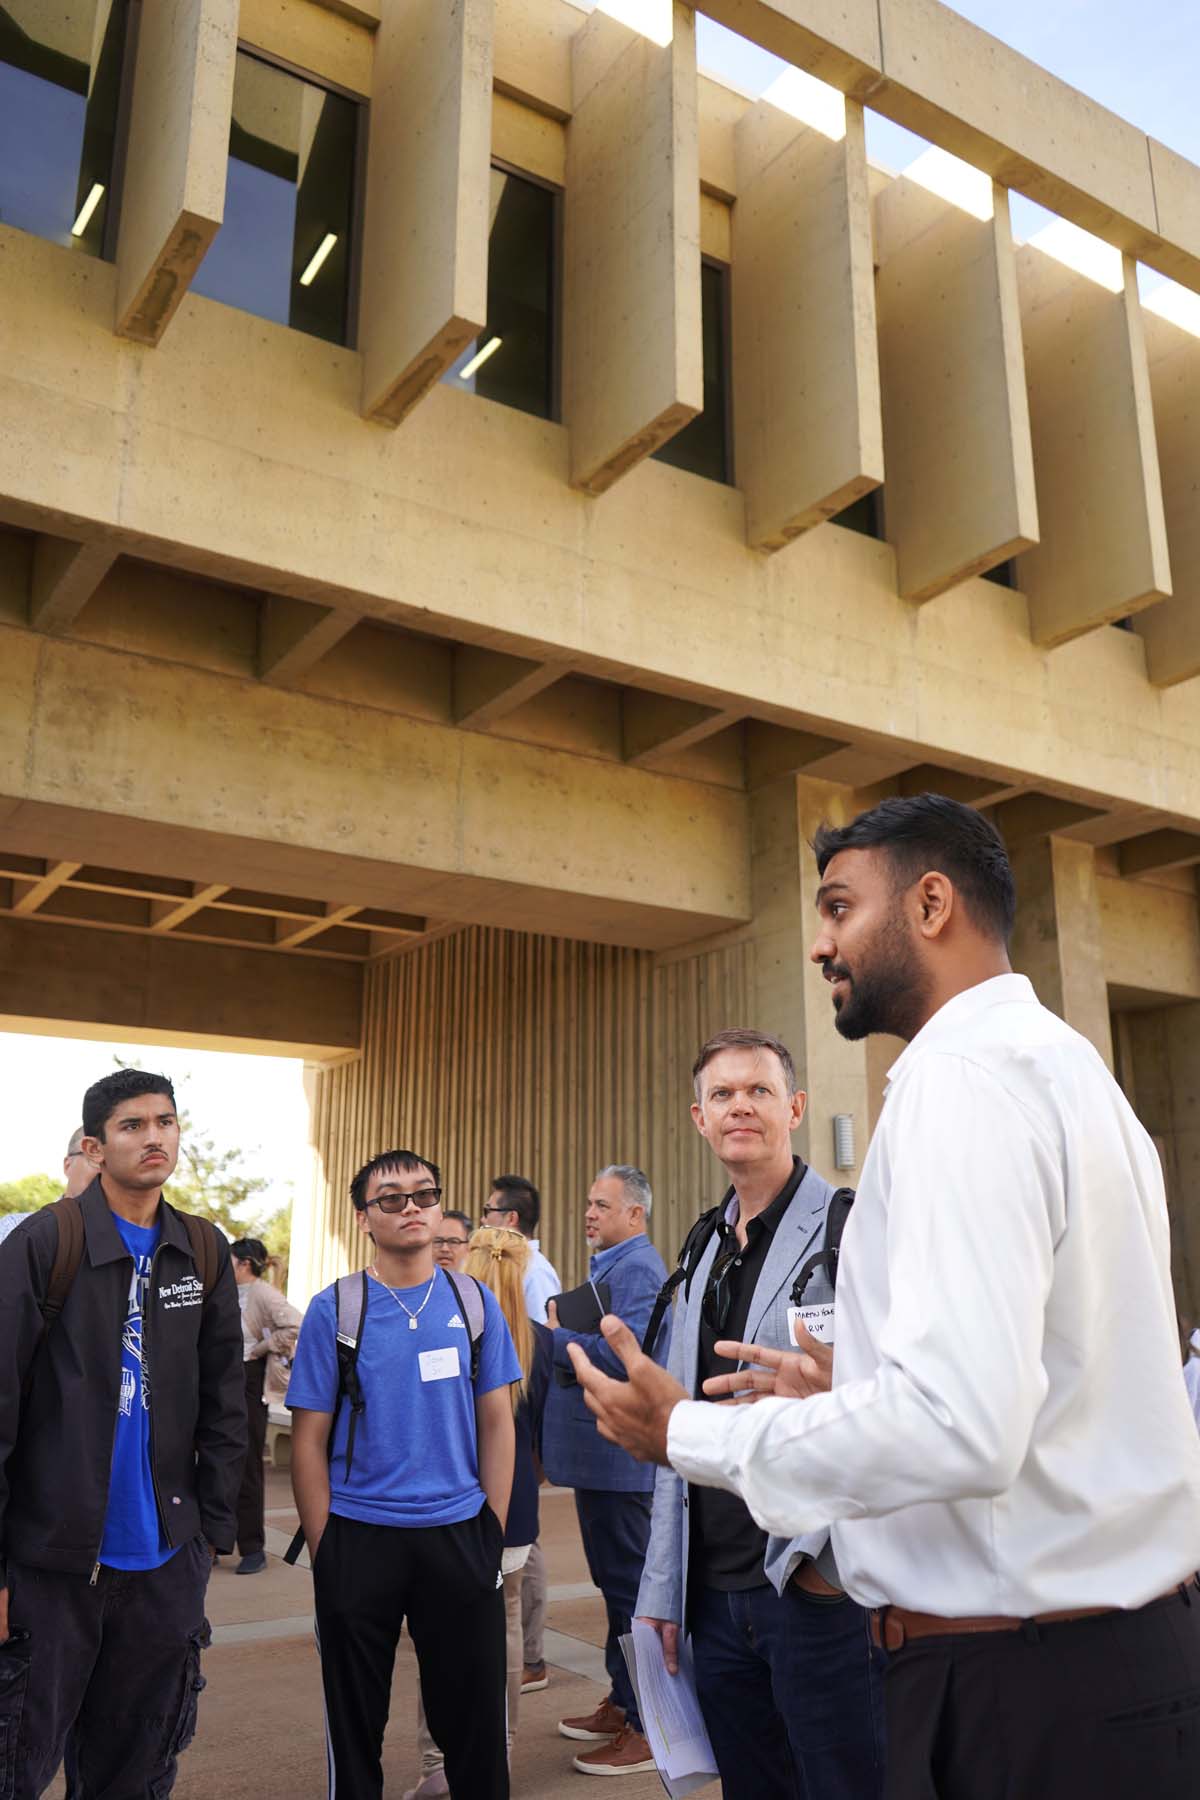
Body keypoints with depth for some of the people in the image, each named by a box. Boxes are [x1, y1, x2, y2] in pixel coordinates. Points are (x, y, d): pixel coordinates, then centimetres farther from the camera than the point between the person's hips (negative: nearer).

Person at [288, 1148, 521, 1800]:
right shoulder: (333, 1309, -5)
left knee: (474, 1715, 10)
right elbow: (310, 1438, -2)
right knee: (355, 1721, 14)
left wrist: (494, 1530, 1)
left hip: (458, 1533, 1)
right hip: (359, 1538, -1)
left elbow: (496, 1422, 4)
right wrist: (324, 1550, -4)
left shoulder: (474, 1302, 0)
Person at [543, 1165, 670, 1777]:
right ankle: (622, 1702, 31)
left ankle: (645, 1729, 9)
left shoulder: (638, 1268, -17)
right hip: (600, 1454, 10)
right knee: (616, 1582, 19)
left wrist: (556, 1337, -17)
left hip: (619, 1453, -10)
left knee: (629, 1585, -1)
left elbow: (623, 1353, -27)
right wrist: (564, 1334, 5)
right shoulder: (610, 1265, 15)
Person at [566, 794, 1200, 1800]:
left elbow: (959, 1425, -30)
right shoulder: (1070, 1067, 12)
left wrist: (689, 1434, -17)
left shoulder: (965, 1073, -19)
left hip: (1020, 1697, -9)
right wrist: (829, 1404, 18)